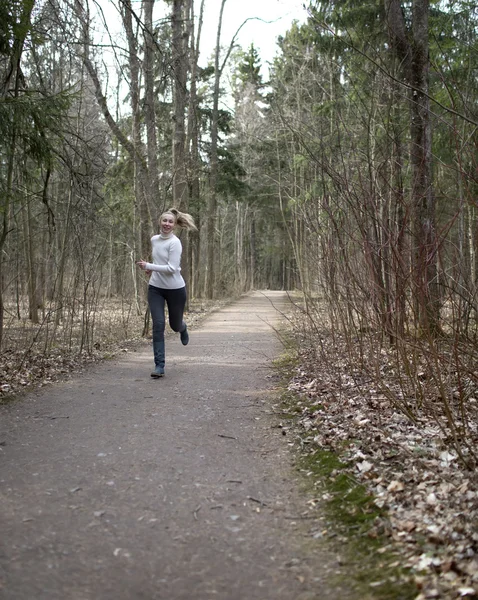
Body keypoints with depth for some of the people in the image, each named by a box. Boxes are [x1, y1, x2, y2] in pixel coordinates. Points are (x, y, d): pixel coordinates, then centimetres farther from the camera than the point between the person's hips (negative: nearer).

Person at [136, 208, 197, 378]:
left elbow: (172, 268, -22)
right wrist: (152, 270, 10)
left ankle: (183, 328, 53)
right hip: (155, 288, 4)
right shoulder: (154, 240, 4)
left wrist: (149, 266, -22)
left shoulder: (175, 243, -16)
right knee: (158, 325, -8)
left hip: (175, 289, -4)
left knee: (175, 325, 12)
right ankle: (159, 366, -6)